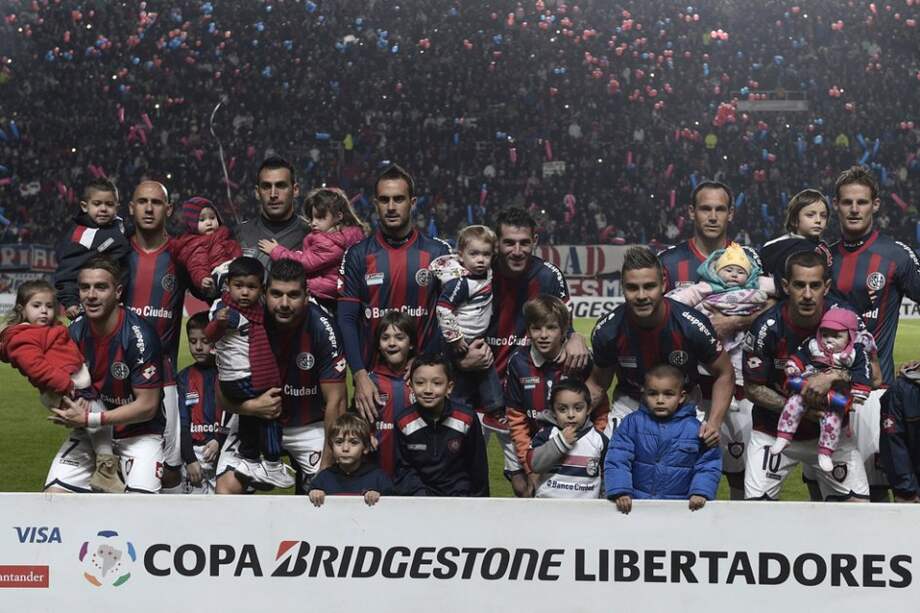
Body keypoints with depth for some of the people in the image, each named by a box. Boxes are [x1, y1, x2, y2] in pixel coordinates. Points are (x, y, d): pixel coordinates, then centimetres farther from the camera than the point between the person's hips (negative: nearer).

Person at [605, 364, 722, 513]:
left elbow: (708, 465, 5)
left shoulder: (695, 428, 4)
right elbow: (616, 461, 0)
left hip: (680, 506, 0)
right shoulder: (632, 423, 5)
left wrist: (700, 493, -11)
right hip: (636, 505, 0)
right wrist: (620, 492, -13)